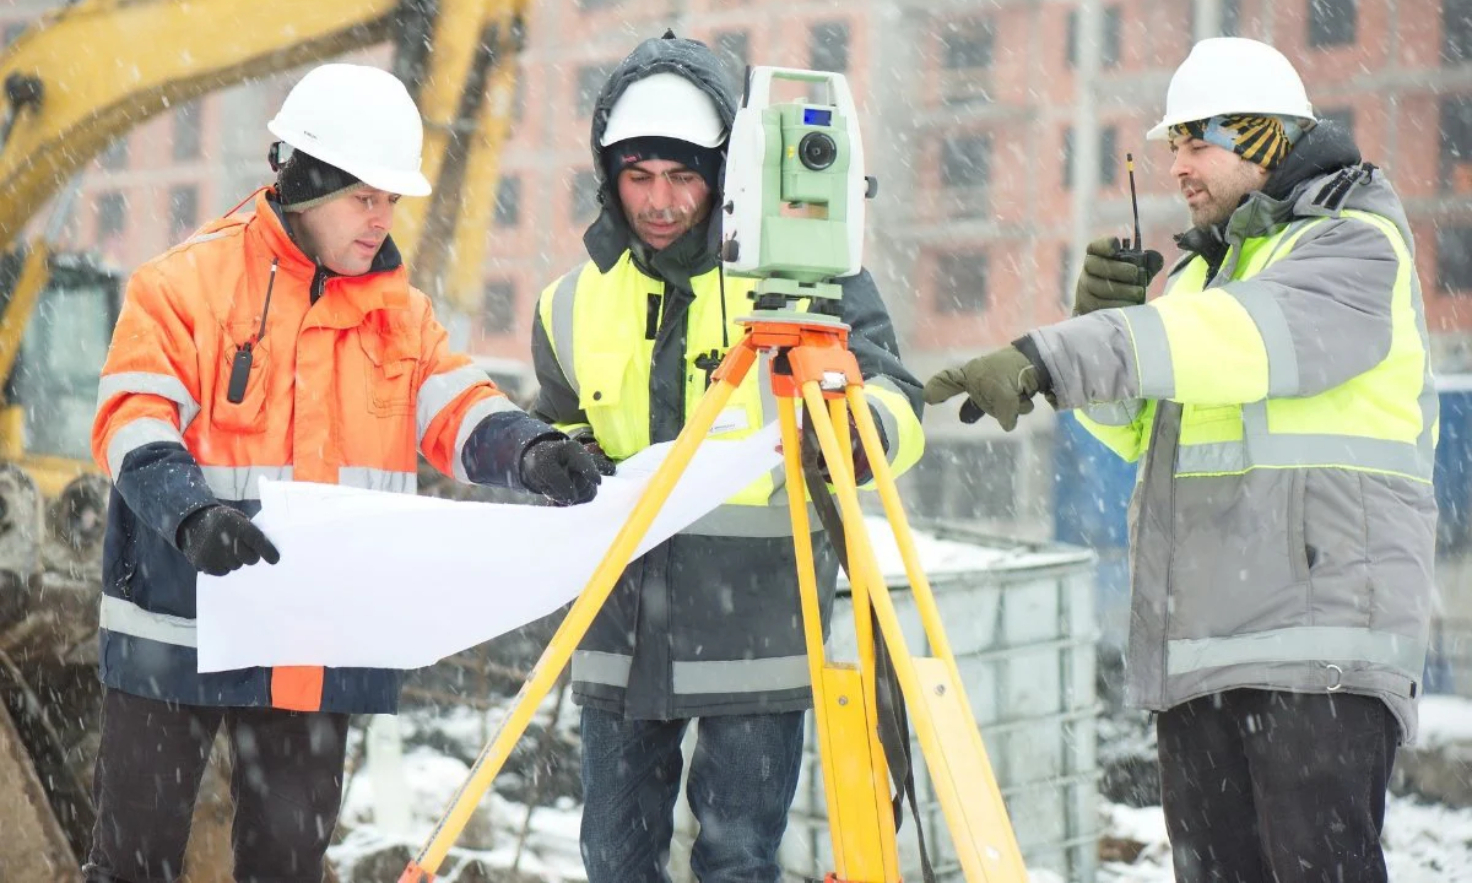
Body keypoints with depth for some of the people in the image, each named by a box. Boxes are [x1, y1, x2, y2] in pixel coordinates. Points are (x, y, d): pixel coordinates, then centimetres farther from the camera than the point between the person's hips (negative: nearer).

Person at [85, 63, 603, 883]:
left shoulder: (400, 310, 9)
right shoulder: (186, 285, -7)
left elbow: (456, 410, 2)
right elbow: (135, 426, -14)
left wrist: (528, 449, -21)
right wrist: (193, 515, -33)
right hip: (180, 627, -4)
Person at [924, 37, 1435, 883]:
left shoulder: (1359, 249, -4)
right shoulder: (1203, 265, 22)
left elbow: (1245, 335, -24)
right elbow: (1136, 425, 23)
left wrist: (1052, 358, -31)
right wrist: (1106, 314, 2)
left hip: (1322, 641, -8)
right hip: (1201, 640, 8)